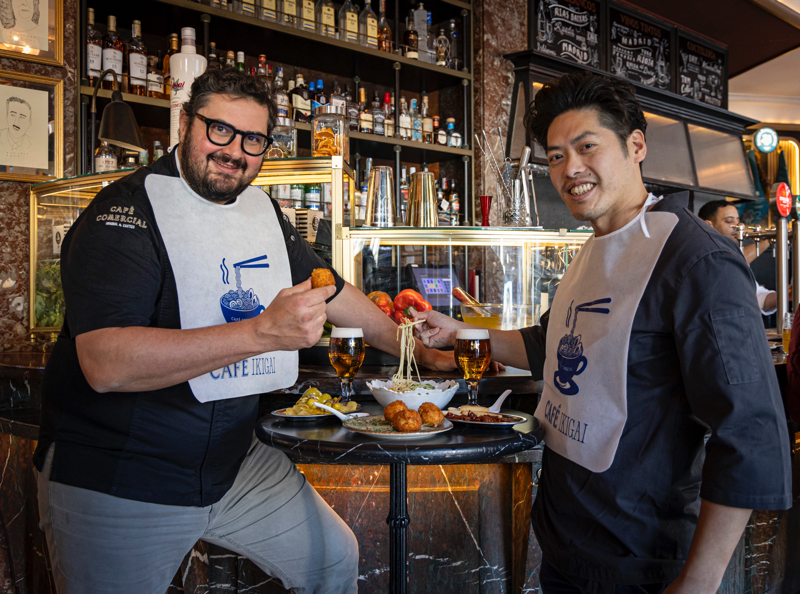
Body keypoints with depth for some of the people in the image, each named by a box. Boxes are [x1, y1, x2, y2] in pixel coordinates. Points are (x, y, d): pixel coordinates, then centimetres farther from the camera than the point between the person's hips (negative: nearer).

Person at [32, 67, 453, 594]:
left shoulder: (265, 212, 7)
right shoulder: (125, 213, -18)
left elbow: (333, 293, 20)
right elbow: (105, 363, -32)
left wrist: (418, 351, 23)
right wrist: (264, 331, -37)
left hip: (235, 462, 7)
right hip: (117, 483, -6)